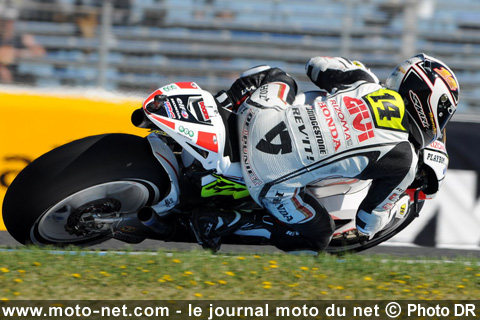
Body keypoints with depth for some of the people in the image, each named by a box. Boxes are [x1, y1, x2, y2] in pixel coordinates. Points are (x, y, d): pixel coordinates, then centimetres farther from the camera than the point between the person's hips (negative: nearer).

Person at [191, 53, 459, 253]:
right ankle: (223, 222, 8)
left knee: (279, 79, 36)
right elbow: (368, 224, 3)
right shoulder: (404, 161, -6)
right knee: (317, 235, 21)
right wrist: (405, 199, 23)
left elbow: (317, 64, 20)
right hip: (274, 183, -6)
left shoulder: (364, 81, 3)